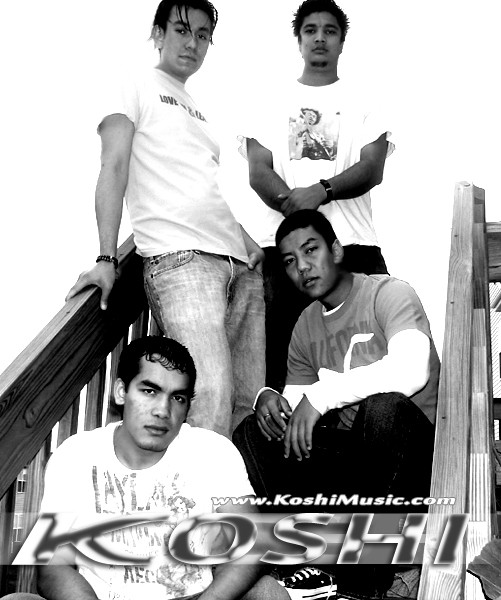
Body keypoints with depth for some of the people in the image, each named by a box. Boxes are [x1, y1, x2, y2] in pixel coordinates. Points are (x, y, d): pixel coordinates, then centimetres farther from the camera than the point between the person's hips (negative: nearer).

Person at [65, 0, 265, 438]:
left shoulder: (199, 112, 29)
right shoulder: (138, 90, 10)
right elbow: (114, 169, -3)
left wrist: (250, 243, 13)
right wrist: (107, 259, -15)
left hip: (239, 266, 7)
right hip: (180, 259, -7)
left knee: (251, 399, -1)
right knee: (211, 397, -23)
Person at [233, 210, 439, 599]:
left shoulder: (388, 294, -9)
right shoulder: (305, 327, 13)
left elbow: (412, 369, -28)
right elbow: (297, 396, 14)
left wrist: (320, 395, -29)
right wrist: (271, 398, -11)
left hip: (414, 450, -6)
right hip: (349, 456, 6)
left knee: (383, 406, -37)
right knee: (253, 434, -8)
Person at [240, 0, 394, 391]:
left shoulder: (363, 102, 17)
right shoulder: (274, 103, 18)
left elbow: (373, 169, 2)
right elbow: (259, 171, 5)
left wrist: (321, 191, -16)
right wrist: (294, 205, -15)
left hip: (354, 245, 0)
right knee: (280, 351, -5)